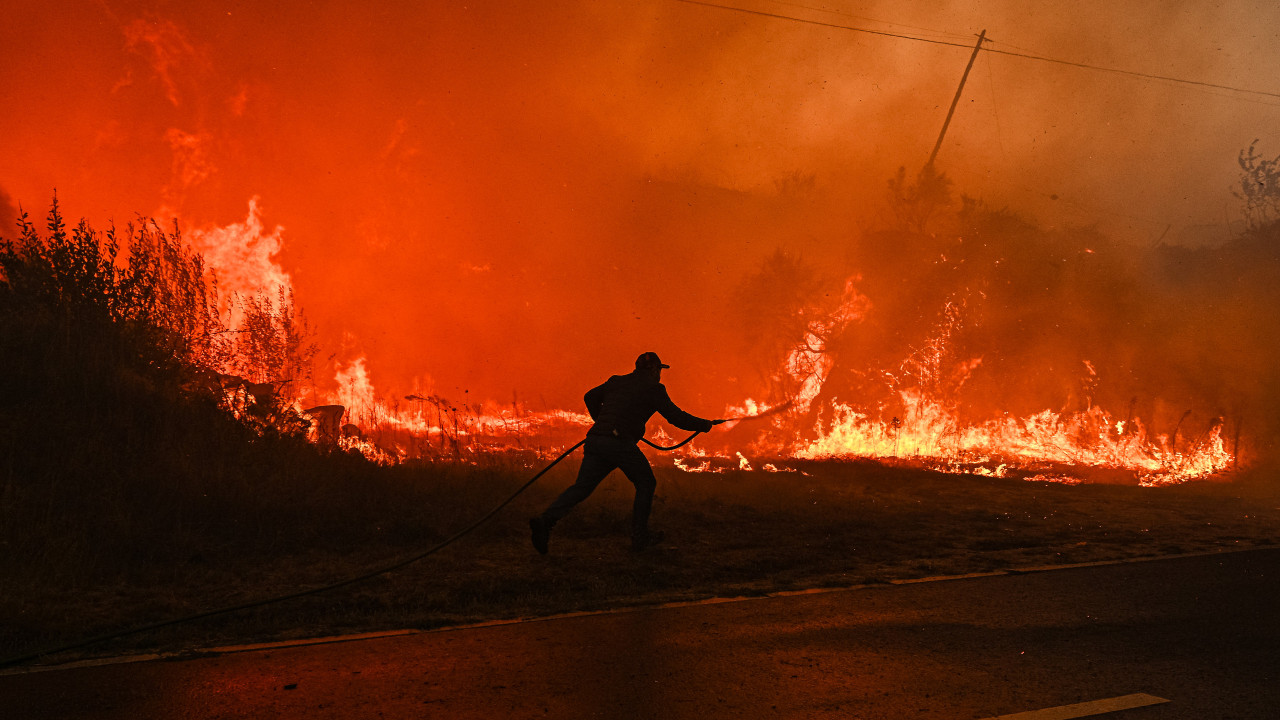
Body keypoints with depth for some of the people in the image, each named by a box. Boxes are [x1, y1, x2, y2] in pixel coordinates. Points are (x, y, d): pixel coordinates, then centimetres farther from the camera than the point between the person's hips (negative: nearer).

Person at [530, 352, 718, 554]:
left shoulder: (617, 381, 23)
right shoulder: (653, 388, 5)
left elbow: (590, 397, 32)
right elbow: (676, 417, 4)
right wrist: (705, 425, 18)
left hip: (595, 439, 6)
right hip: (620, 443, -6)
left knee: (582, 487, 5)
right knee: (646, 484, 15)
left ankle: (546, 520, -14)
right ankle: (639, 536, 17)